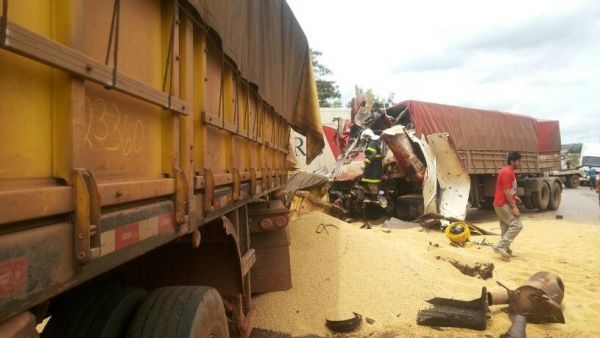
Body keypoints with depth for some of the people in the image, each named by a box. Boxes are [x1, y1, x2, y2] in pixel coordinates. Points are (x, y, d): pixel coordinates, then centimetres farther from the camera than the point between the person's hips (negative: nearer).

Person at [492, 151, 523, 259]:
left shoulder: (507, 171, 15)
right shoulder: (507, 172, -18)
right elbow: (506, 191, -22)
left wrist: (514, 196, 12)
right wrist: (514, 207, -21)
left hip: (502, 203, 11)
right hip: (504, 204, -11)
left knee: (506, 226, 15)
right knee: (517, 225, -10)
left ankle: (504, 248, 22)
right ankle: (501, 246, -10)